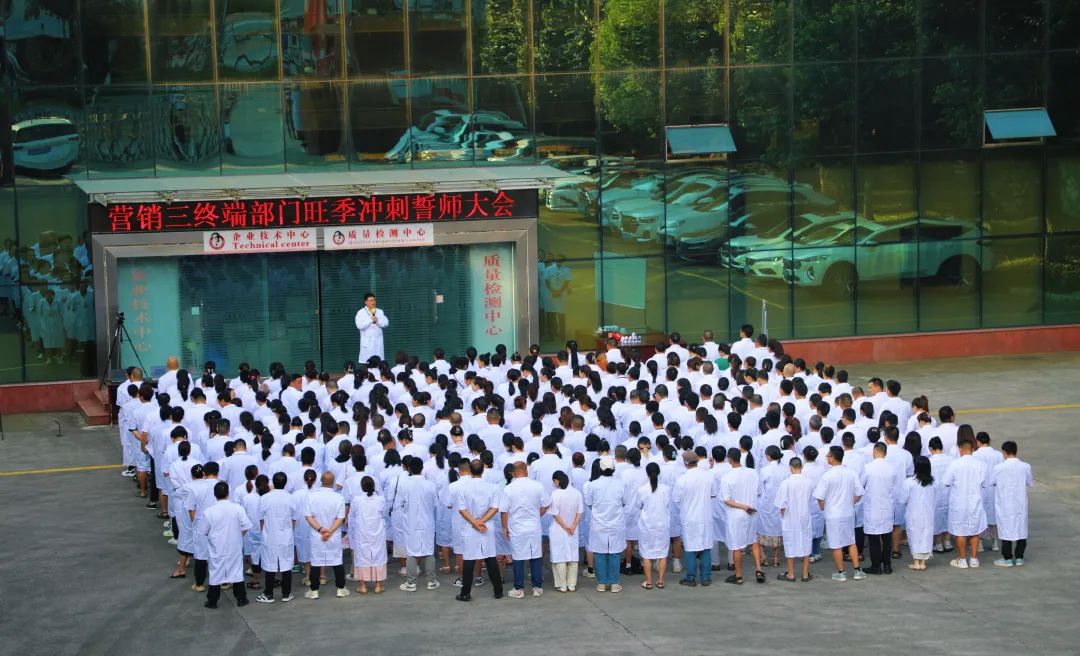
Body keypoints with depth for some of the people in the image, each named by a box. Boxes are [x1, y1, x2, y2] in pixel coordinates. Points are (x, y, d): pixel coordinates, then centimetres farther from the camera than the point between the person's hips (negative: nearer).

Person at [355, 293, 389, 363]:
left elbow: (386, 323, 3)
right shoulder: (361, 313, 0)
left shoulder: (380, 312, 12)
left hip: (378, 342, 3)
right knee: (366, 361, -7)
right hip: (367, 342, -3)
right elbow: (359, 325, -13)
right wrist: (371, 320, -13)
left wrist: (377, 321, -14)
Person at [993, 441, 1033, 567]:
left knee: (1006, 530, 7)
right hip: (1021, 505, 3)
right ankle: (1019, 557, 19)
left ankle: (1007, 558, 12)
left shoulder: (998, 468, -16)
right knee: (1021, 530, 13)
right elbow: (1029, 483, 6)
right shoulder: (1025, 467, -7)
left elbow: (991, 482, -3)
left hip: (1005, 506, -3)